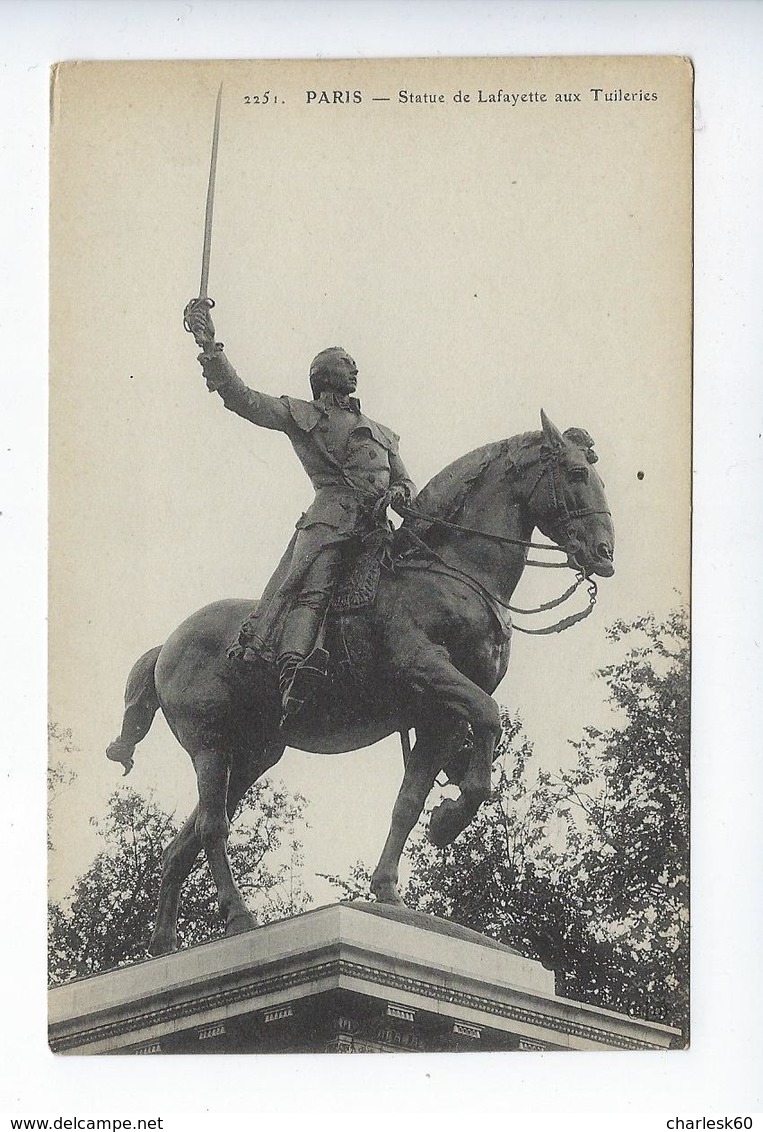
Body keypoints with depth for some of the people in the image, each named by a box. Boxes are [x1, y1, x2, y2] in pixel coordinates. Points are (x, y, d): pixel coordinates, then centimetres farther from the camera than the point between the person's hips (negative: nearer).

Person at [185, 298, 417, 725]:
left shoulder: (382, 433, 37)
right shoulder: (301, 416, 25)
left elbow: (407, 484, 34)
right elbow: (243, 398, 15)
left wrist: (403, 494, 8)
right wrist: (210, 348, 4)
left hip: (376, 528, 3)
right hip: (332, 514, -3)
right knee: (310, 589, -27)